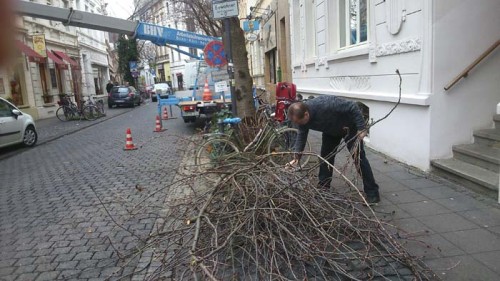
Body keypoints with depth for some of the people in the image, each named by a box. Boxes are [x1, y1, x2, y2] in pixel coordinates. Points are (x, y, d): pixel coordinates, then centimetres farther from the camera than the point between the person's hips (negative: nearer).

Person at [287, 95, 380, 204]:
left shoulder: (325, 105, -42)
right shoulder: (301, 116, -22)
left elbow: (352, 107, -33)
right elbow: (301, 136, -10)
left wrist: (361, 128, -32)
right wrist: (297, 156, -20)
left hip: (349, 126, -6)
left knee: (359, 157, -8)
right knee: (326, 156, 4)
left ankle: (372, 193, -2)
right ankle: (323, 188, 18)